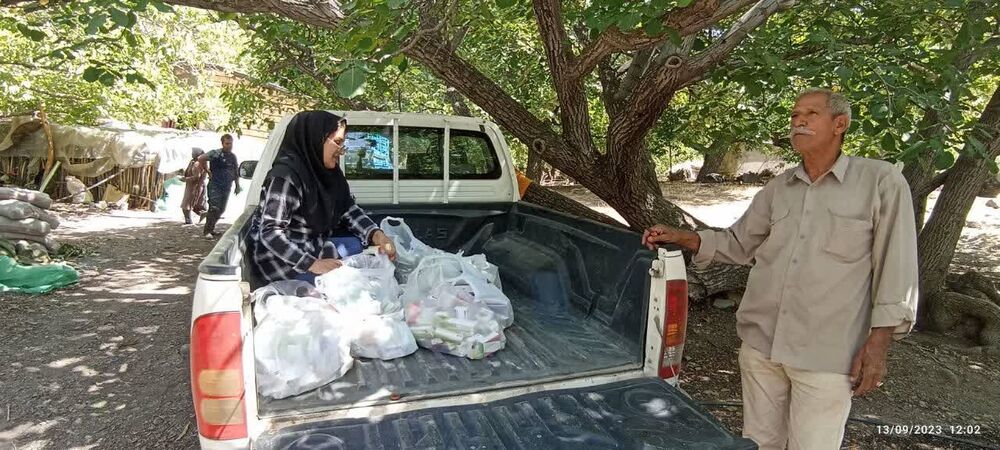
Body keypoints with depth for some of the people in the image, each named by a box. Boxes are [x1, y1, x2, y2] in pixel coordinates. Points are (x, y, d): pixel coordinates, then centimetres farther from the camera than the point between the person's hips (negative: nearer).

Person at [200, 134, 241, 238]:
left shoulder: (233, 156, 12)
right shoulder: (216, 153, -7)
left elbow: (236, 172, 19)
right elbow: (200, 159, -13)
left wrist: (237, 186, 16)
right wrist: (207, 171, -8)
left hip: (226, 187, 6)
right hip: (215, 185, -6)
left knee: (221, 209, 10)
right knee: (214, 208, -13)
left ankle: (211, 227, 26)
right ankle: (208, 231, -7)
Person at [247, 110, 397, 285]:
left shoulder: (328, 171, 0)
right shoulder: (286, 175, -25)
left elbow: (349, 210, 0)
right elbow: (270, 233, -29)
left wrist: (376, 235, -18)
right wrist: (313, 264, -34)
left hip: (312, 245, 8)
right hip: (280, 258, -8)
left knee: (366, 242, -3)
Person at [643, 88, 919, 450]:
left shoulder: (881, 182, -5)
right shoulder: (777, 189, 8)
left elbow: (897, 267, -6)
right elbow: (738, 243, 15)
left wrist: (879, 341, -9)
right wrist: (680, 238, 1)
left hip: (826, 356, -4)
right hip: (760, 343, 5)